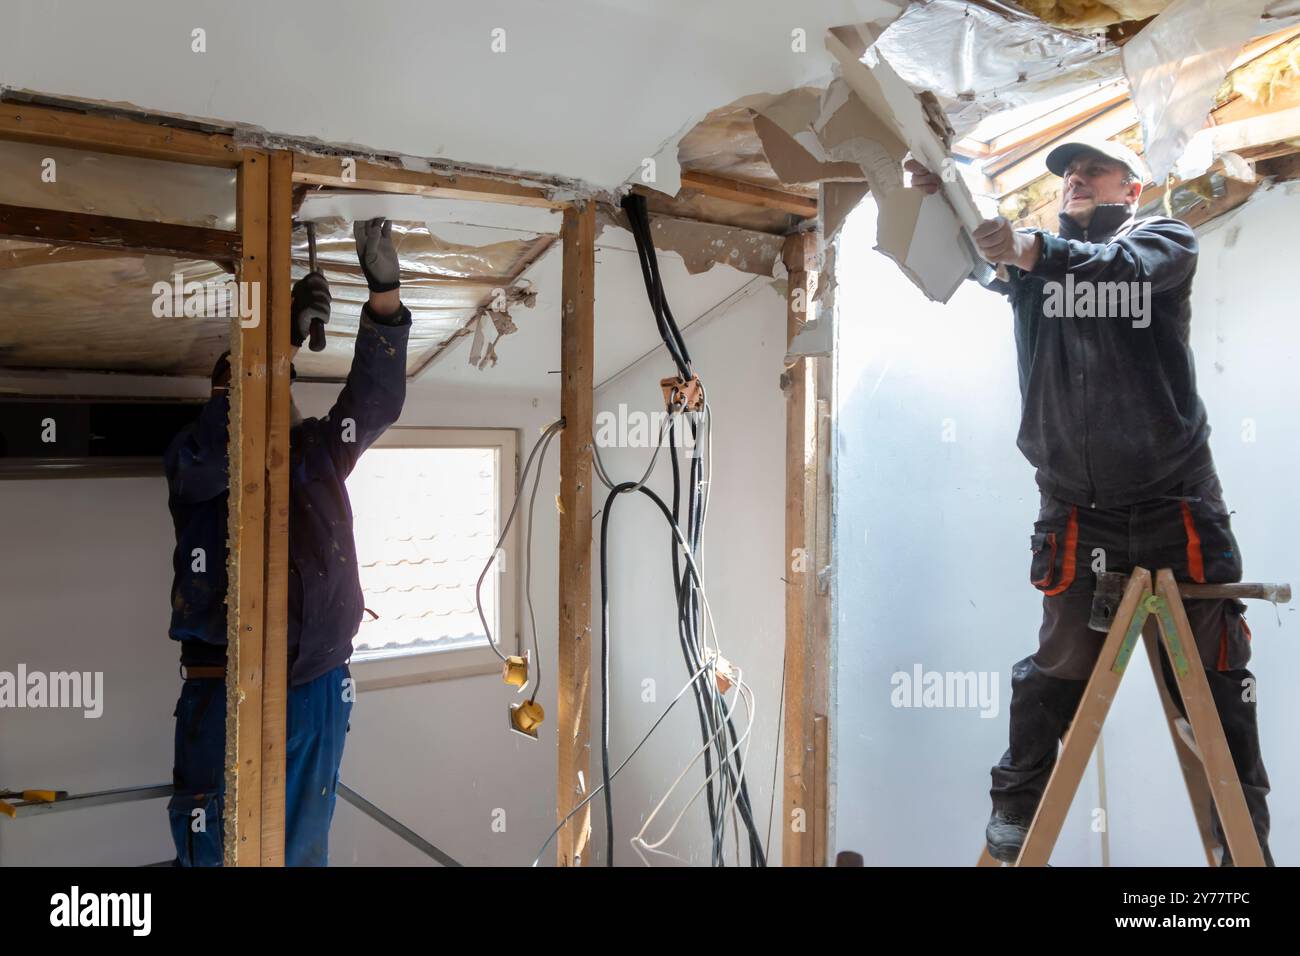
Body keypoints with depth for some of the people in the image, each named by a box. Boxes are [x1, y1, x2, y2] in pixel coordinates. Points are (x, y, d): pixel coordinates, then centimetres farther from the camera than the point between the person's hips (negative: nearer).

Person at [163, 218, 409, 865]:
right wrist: (283, 340, -28)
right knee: (215, 850, 4)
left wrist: (384, 291, -10)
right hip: (227, 695, -3)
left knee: (304, 847, 15)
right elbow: (216, 447, -23)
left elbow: (376, 399, 0)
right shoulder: (192, 463, 0)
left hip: (320, 690, 4)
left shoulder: (318, 454, 10)